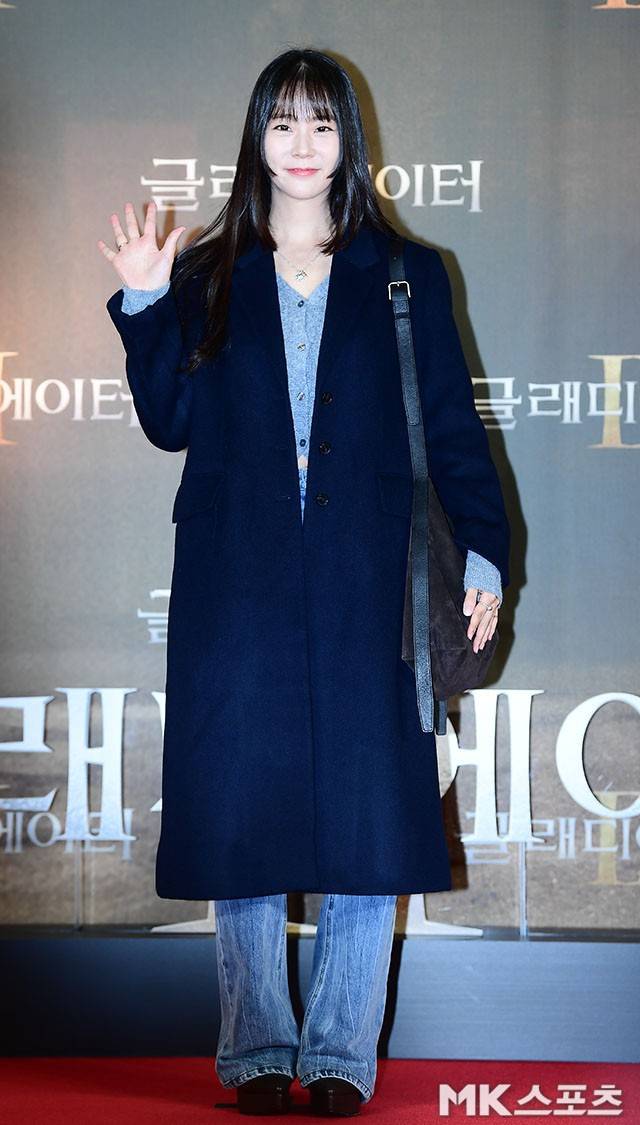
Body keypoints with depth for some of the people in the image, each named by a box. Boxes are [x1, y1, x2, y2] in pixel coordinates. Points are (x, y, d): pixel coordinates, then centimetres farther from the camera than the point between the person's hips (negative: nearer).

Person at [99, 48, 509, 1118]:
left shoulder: (406, 276, 10)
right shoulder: (207, 277, 12)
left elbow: (452, 426, 6)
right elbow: (170, 422, 5)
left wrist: (483, 551, -3)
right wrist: (144, 305, -3)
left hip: (363, 584, -1)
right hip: (238, 585, 1)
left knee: (365, 810, -2)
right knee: (243, 808, 1)